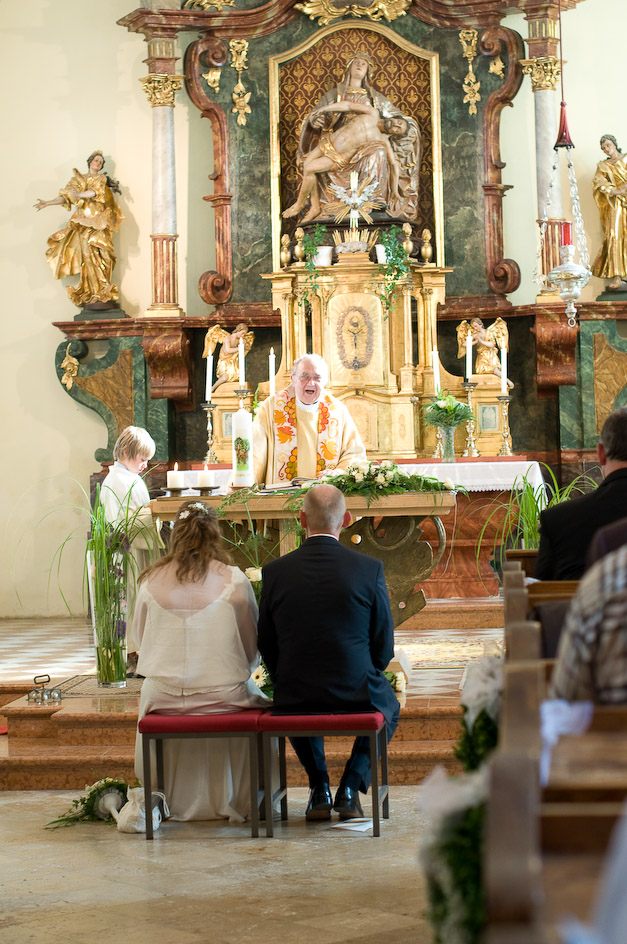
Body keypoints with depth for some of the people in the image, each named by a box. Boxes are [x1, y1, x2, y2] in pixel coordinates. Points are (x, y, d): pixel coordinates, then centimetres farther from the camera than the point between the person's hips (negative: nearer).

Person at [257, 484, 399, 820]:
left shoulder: (274, 571, -7)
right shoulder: (370, 568, -10)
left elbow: (267, 647, 2)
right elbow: (384, 646, -2)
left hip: (296, 695, 2)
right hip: (356, 694, -1)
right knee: (389, 706, 33)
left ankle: (320, 788, 24)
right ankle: (350, 786, 15)